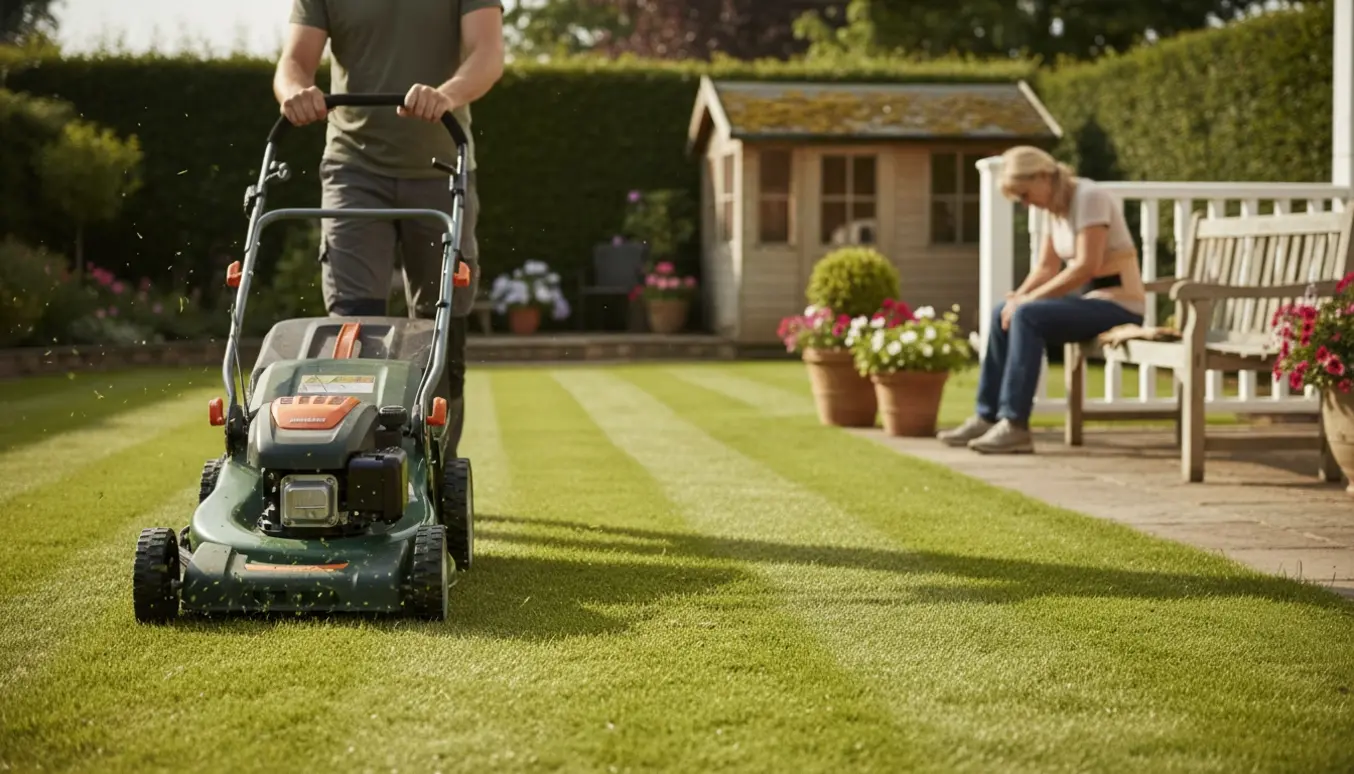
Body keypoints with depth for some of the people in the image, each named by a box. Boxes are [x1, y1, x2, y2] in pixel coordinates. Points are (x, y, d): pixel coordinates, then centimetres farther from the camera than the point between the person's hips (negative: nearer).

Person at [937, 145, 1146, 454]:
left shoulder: (1088, 197, -16)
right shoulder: (1056, 206, 10)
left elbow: (1087, 266, -24)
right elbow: (1047, 266, 12)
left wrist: (1029, 299, -21)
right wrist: (1019, 296, -7)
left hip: (1120, 303, -9)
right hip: (1094, 300, 9)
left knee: (1028, 316, -26)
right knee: (1003, 314, 2)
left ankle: (1015, 426, -26)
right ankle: (988, 416, 3)